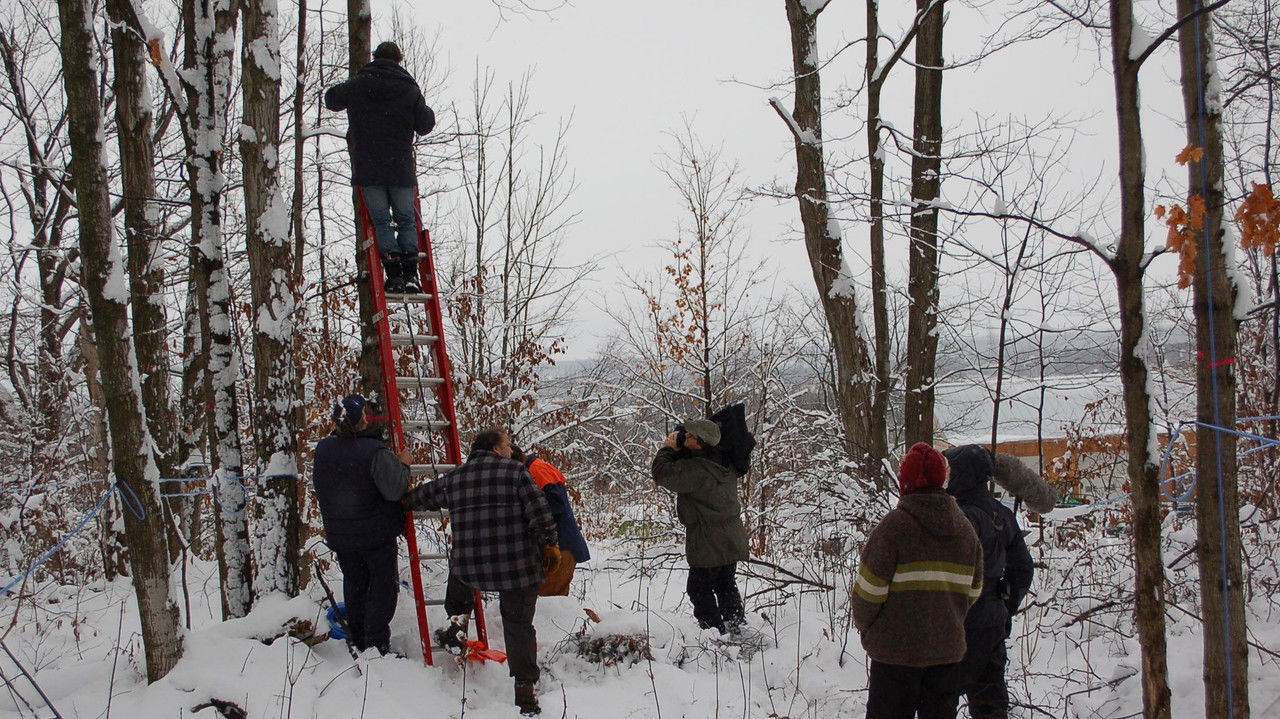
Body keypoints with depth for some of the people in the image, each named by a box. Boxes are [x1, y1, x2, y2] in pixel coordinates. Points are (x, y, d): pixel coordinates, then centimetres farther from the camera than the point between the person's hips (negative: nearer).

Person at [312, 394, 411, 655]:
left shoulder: (323, 449, -3)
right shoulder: (374, 451, -23)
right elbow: (394, 490, -25)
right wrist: (403, 465, -10)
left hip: (339, 534, 6)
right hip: (377, 534, -6)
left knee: (354, 584, 20)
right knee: (382, 585, 6)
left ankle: (358, 640, 30)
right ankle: (377, 645, 5)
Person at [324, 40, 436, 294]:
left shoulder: (358, 85, 2)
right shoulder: (409, 88, 1)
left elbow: (331, 99, 18)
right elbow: (425, 125, 2)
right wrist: (427, 113, 23)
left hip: (368, 170, 0)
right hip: (401, 168, 0)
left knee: (381, 221, 4)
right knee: (406, 220, 11)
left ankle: (394, 275, -4)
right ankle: (410, 275, 1)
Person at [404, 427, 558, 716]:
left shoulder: (452, 479, 10)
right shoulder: (515, 471, -3)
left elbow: (422, 497, 26)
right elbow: (539, 513, -9)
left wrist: (405, 501, 47)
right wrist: (550, 545, 1)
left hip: (470, 570, 3)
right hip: (519, 569, -3)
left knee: (459, 567, 37)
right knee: (519, 626, 9)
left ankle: (457, 623, 27)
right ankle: (525, 689, 6)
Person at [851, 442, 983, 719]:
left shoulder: (894, 524, -14)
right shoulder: (965, 528, 5)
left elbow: (869, 590, -12)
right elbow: (972, 592, 12)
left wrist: (864, 625, 6)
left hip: (896, 648, -5)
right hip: (948, 649, 5)